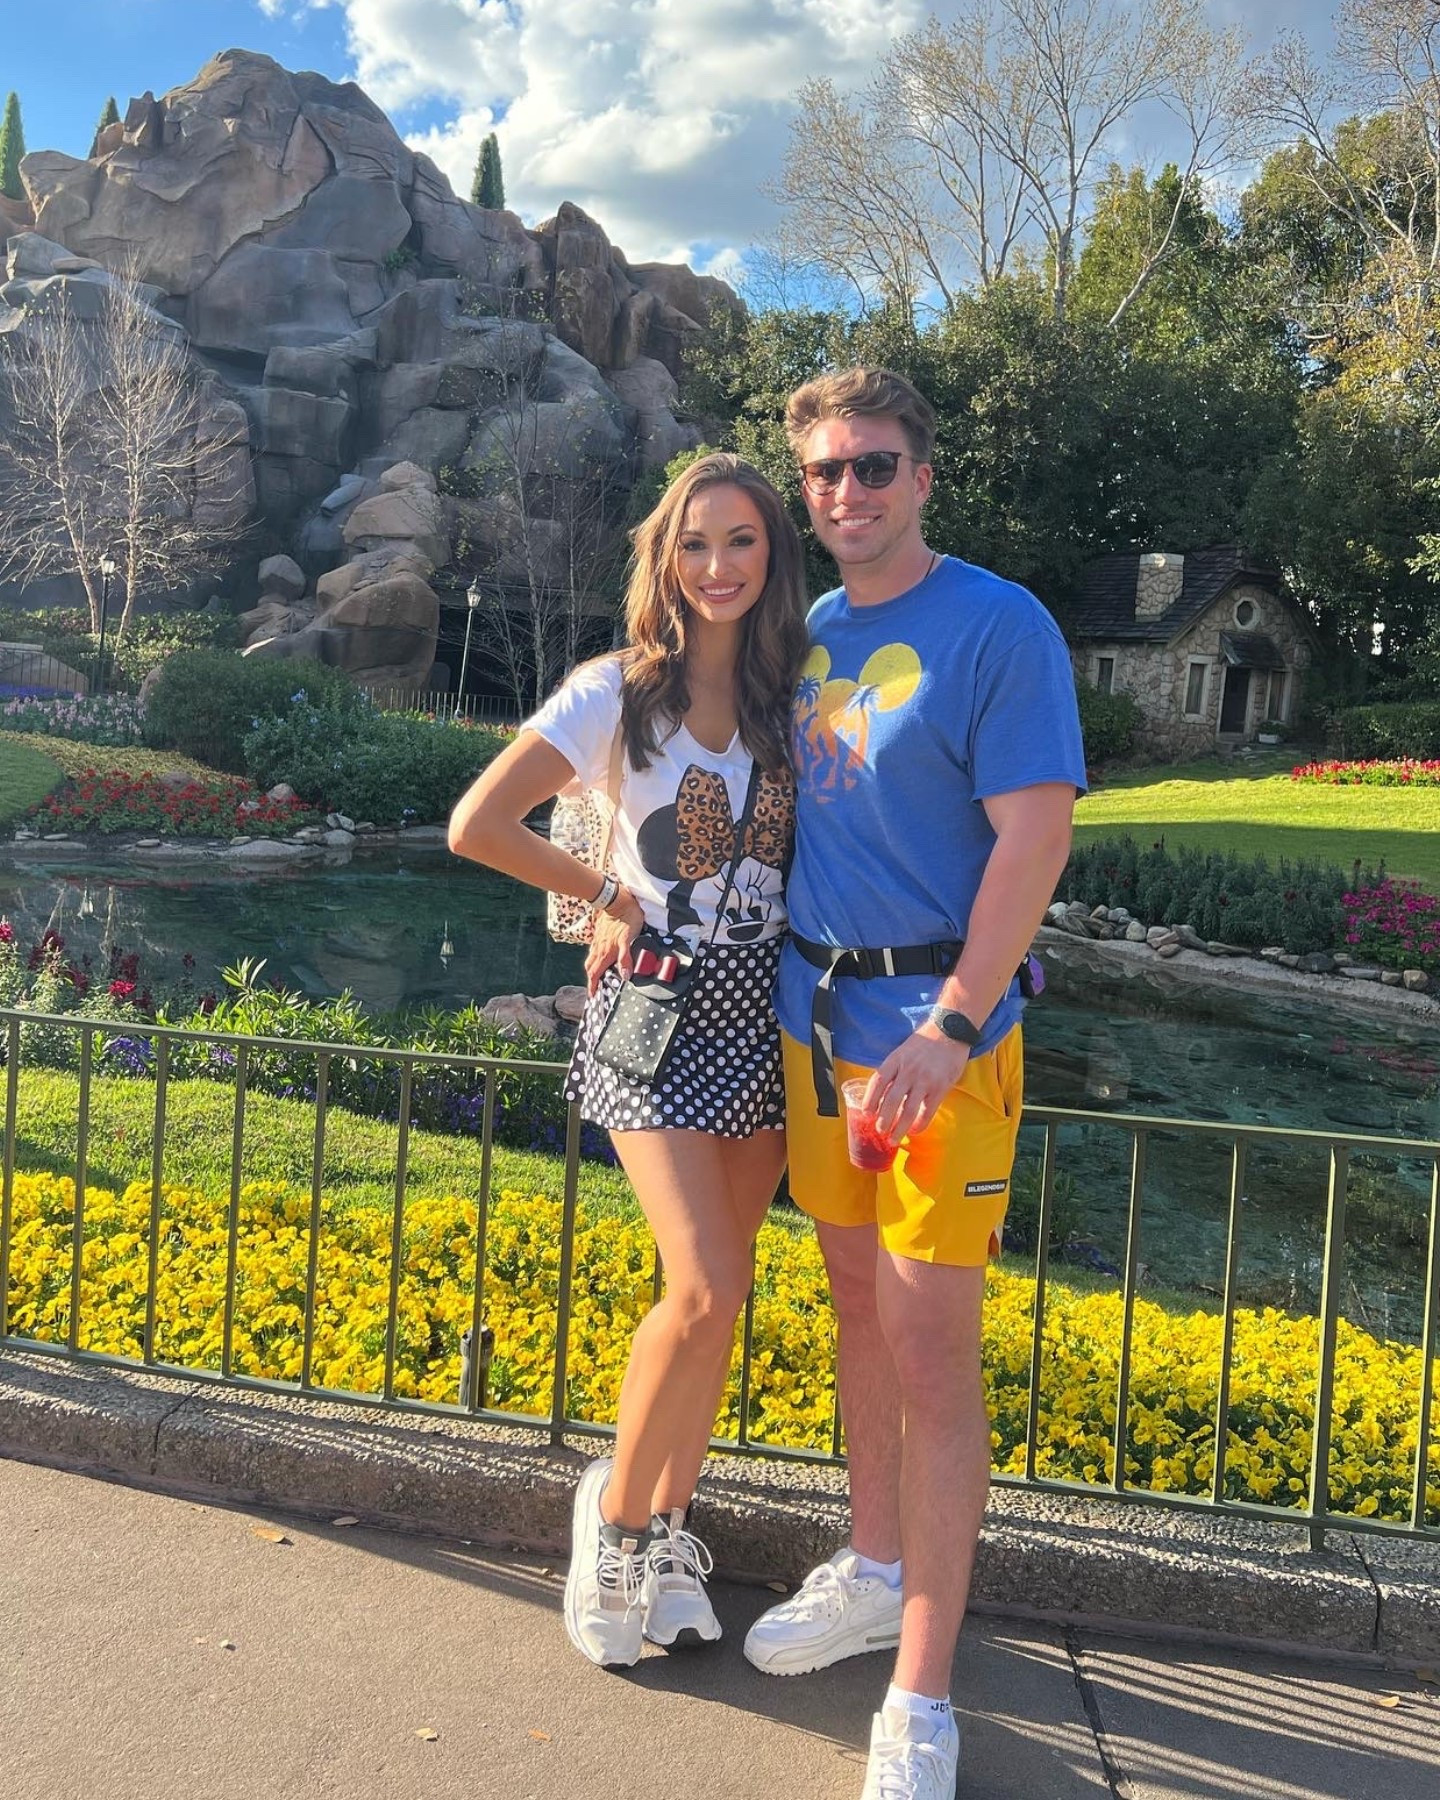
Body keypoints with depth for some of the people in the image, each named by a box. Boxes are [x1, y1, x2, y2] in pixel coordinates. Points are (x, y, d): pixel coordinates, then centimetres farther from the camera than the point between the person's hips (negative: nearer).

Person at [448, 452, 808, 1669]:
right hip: (658, 1009, -4)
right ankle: (618, 1503, 15)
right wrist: (612, 897, -4)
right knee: (706, 1291, -13)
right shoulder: (619, 690, -6)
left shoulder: (792, 692, 7)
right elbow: (477, 826, -10)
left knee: (718, 1290, 9)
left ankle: (669, 1526, 28)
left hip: (765, 1007, 4)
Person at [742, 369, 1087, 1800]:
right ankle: (874, 1572, 36)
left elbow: (1036, 835, -15)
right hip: (814, 1016, 6)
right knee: (859, 1310, 17)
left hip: (938, 1033, -6)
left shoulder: (999, 626, -9)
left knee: (929, 1352, -3)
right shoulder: (808, 633, 10)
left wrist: (949, 1031, -22)